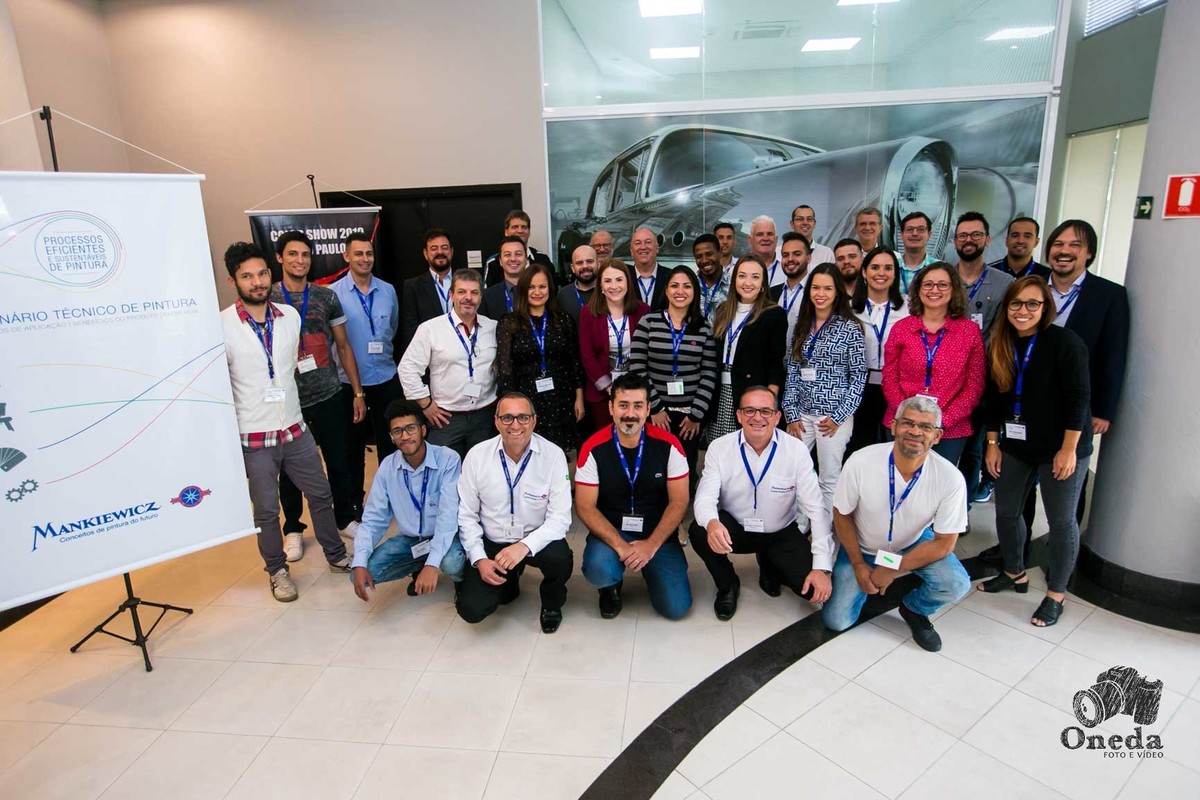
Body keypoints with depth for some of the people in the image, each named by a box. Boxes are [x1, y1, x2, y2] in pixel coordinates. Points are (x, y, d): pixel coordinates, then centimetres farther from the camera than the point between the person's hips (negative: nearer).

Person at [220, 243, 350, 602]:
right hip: (253, 437, -4)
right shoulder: (222, 325, -13)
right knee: (266, 509, 10)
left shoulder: (291, 316, 1)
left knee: (321, 494, 14)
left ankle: (337, 555, 34)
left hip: (295, 428, 4)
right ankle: (278, 570, 31)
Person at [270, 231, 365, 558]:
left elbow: (343, 346, 7)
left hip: (329, 396, 1)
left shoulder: (326, 296, 3)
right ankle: (293, 528, 32)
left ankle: (345, 518, 32)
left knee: (338, 461, 11)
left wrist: (358, 392, 4)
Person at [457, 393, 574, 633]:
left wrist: (525, 546, -32)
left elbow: (560, 517, -17)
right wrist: (479, 559, -13)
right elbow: (467, 515, -3)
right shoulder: (477, 455, -10)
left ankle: (551, 603, 5)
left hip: (537, 540, -1)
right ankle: (508, 580, 22)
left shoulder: (553, 455, -16)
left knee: (560, 559, -34)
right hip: (492, 543, 2)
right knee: (472, 609, -15)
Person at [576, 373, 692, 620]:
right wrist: (620, 545, -23)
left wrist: (651, 545, -19)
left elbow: (679, 502, -7)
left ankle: (649, 565, 22)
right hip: (611, 531, -1)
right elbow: (585, 507, -11)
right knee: (597, 569, -33)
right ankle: (611, 585, 8)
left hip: (658, 534, 1)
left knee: (677, 607, -11)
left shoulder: (668, 445, -10)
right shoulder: (594, 449, -12)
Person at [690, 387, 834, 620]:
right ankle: (727, 586, 2)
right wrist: (711, 523, -46)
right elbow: (705, 497, -20)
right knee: (699, 533, -30)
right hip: (734, 529, 0)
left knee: (815, 588, -18)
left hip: (781, 534, 1)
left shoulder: (797, 450, -16)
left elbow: (816, 508, -17)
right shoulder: (719, 448, -14)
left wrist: (822, 567, -25)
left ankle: (770, 566, 18)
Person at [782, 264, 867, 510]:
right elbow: (792, 372, 7)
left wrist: (839, 416, -10)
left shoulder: (850, 328, -4)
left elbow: (859, 376, -5)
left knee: (829, 480, 4)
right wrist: (791, 413, 1)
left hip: (833, 415, -4)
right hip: (802, 413, 4)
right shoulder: (802, 325, 9)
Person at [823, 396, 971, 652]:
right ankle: (868, 582, 24)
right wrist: (859, 565, -11)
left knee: (956, 585, -27)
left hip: (916, 544, 1)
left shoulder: (950, 479, -26)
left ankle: (914, 609, 8)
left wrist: (892, 569, -19)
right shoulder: (860, 462, -28)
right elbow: (842, 515, -11)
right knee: (836, 621, -8)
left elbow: (944, 542, -16)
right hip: (861, 547, -1)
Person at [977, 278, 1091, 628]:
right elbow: (993, 399, 6)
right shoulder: (999, 346, 2)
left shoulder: (1065, 342, -13)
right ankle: (1014, 573, 34)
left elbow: (1077, 398, -15)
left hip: (1061, 448, -5)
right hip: (1015, 446, 5)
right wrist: (992, 444, 5)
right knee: (1006, 512, 13)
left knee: (1061, 520, 5)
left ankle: (1056, 595, 20)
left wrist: (1068, 449, -16)